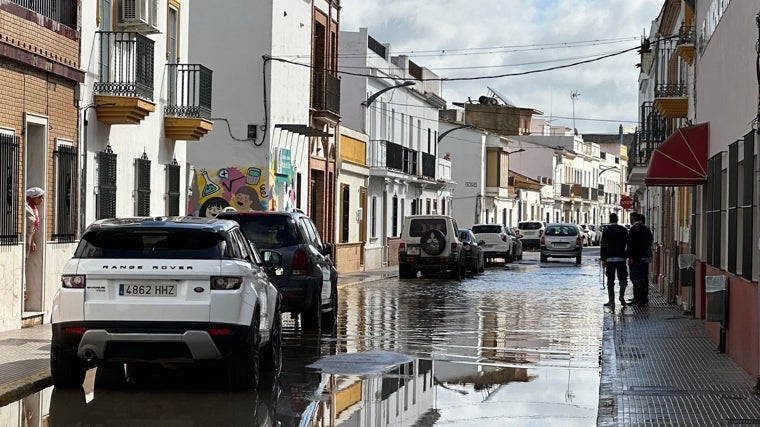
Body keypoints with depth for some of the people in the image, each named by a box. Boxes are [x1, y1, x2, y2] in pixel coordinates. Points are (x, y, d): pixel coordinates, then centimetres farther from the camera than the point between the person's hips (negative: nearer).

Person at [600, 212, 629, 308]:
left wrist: (603, 259, 0)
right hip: (621, 258, 1)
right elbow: (628, 244, 1)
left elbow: (603, 246, -3)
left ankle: (611, 301, 1)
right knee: (623, 278, 10)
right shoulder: (623, 230, 1)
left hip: (610, 258, 0)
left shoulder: (606, 230, -2)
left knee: (610, 281, 3)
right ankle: (621, 296, -10)